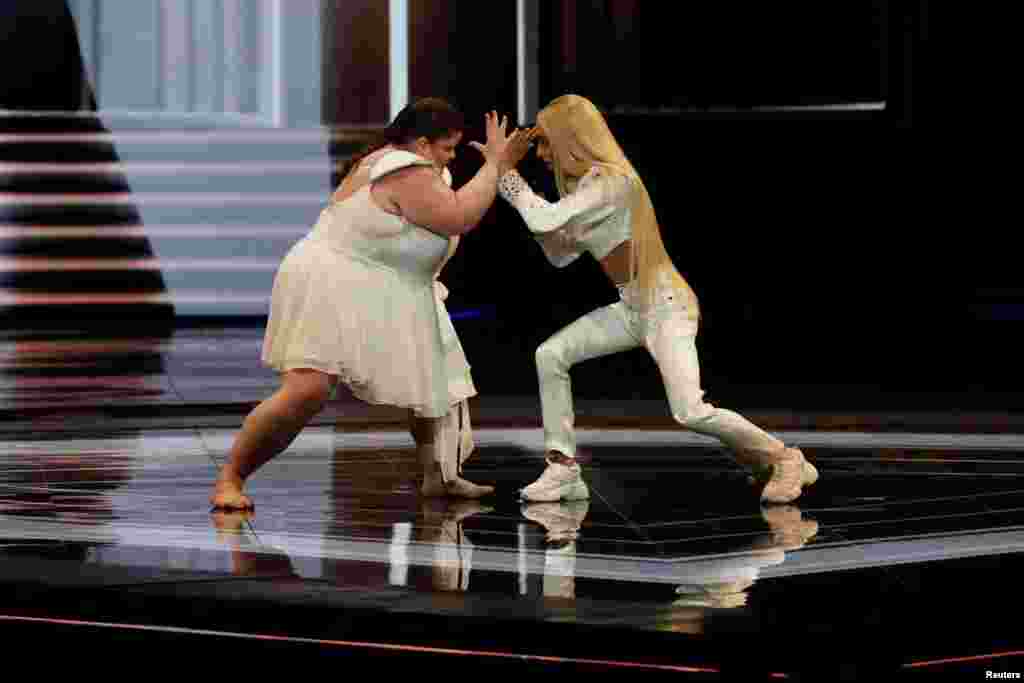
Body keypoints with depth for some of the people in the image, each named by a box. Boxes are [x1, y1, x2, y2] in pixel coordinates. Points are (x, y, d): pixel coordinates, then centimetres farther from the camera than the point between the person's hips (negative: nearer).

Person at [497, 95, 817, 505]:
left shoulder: (610, 180, -20)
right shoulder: (584, 184, 9)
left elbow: (547, 221, -29)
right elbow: (560, 255, 11)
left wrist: (506, 175, -18)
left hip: (666, 306, -9)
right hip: (632, 308, 9)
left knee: (691, 412, -20)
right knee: (550, 355, 0)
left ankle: (785, 459, -1)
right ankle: (563, 470, 4)